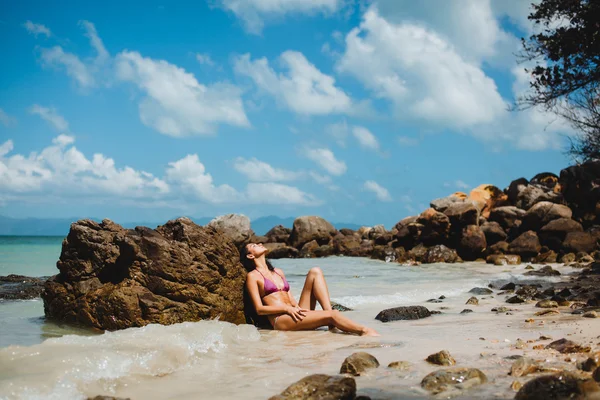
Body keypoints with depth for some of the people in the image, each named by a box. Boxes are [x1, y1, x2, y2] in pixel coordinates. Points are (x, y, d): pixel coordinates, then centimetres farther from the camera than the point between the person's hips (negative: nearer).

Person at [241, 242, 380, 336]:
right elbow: (259, 309, -4)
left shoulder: (278, 272, 27)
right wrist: (286, 308, -16)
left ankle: (332, 324, -18)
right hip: (280, 320, -7)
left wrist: (298, 308, -1)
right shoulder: (253, 276, 5)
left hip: (294, 314, 7)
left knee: (315, 272, -6)